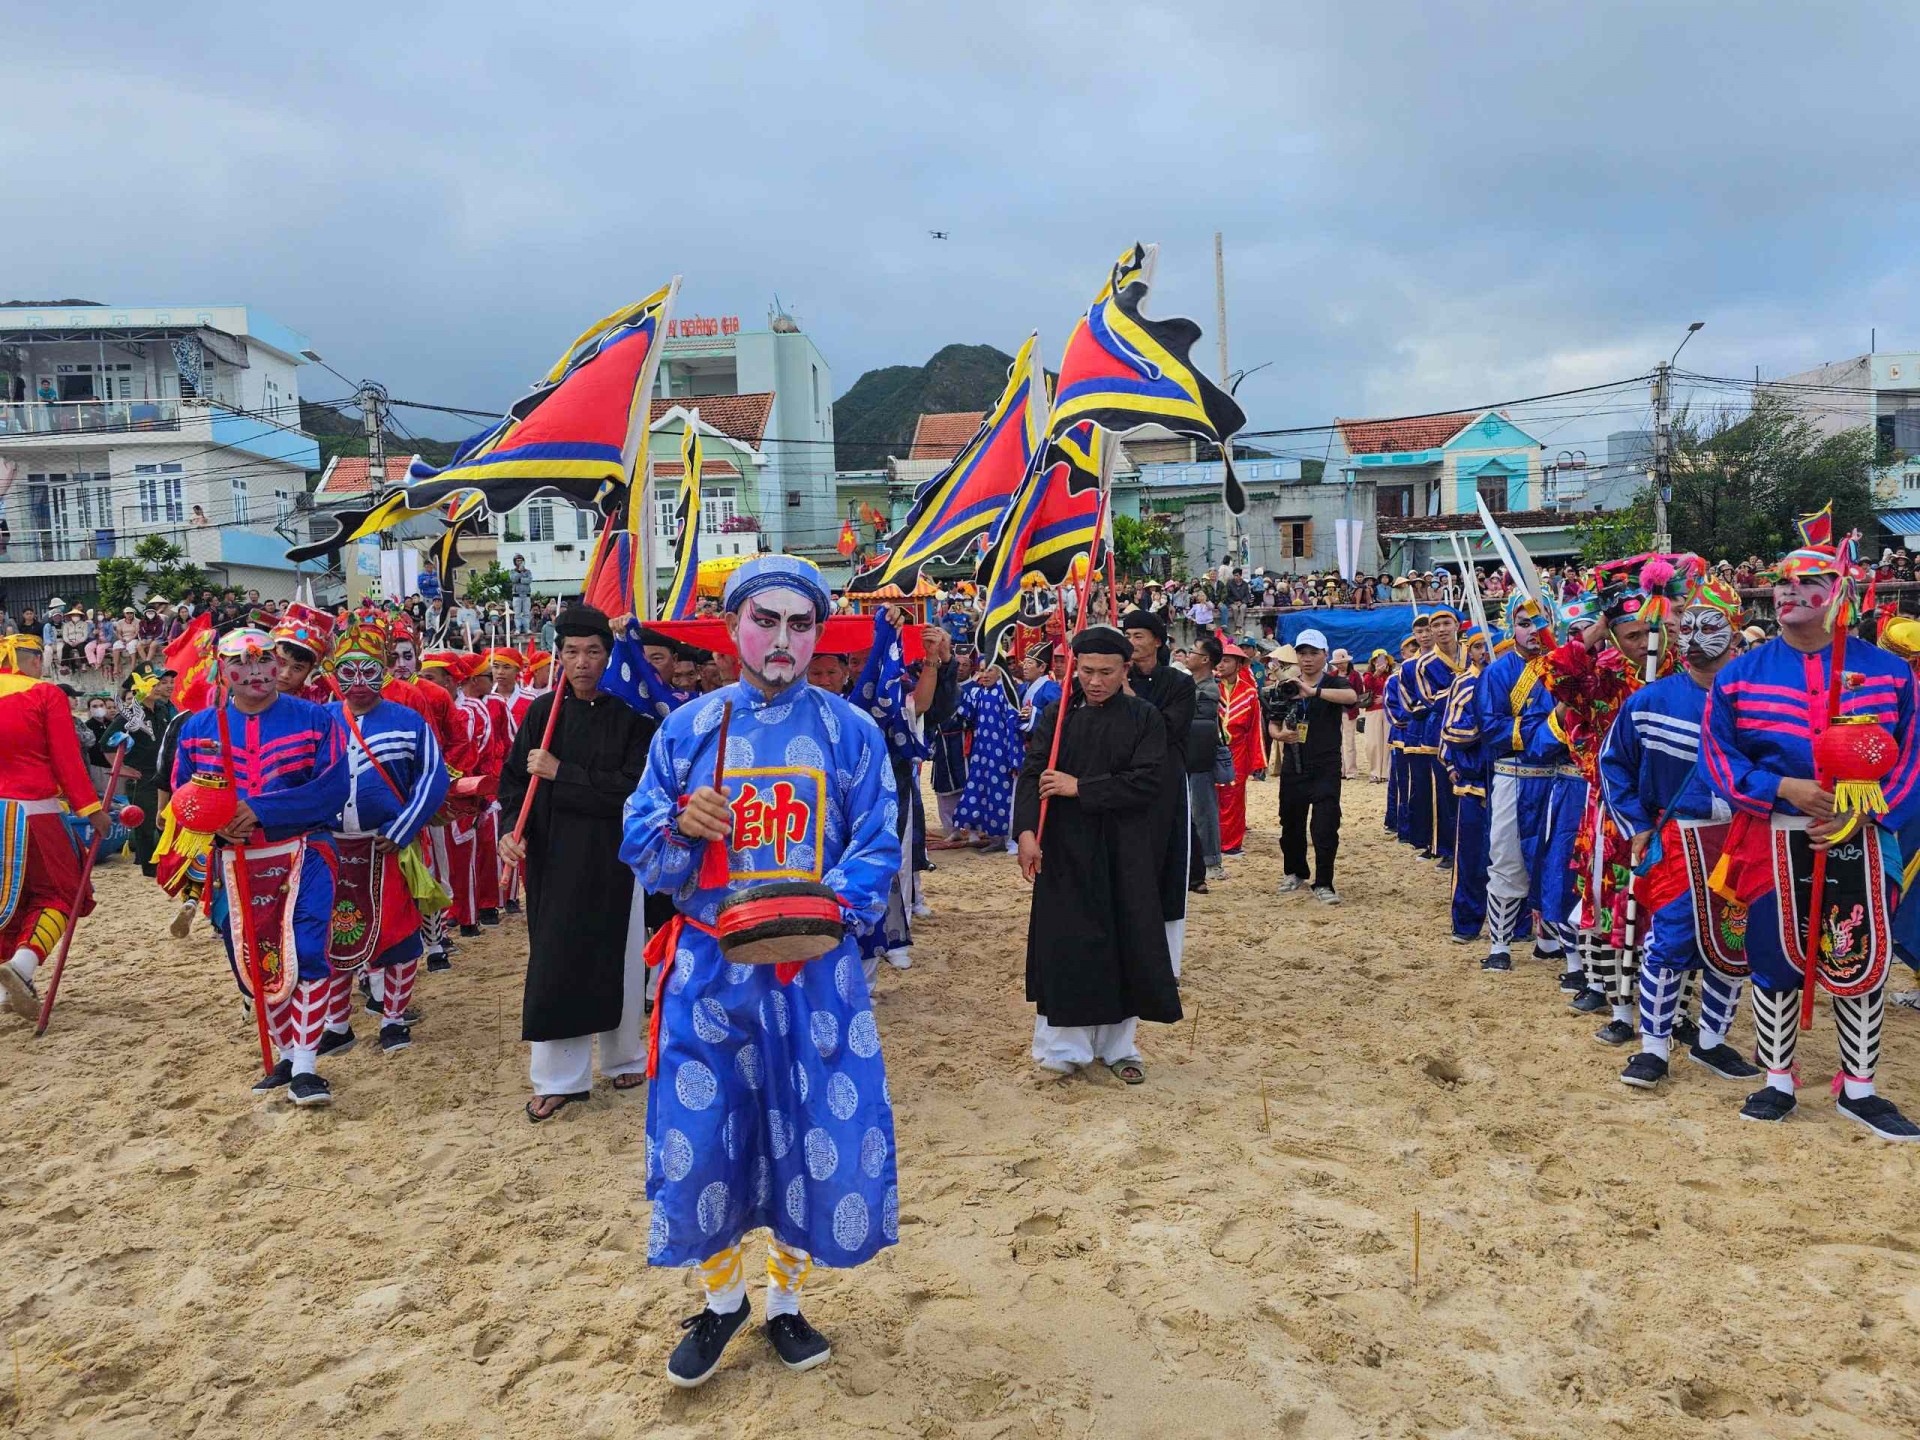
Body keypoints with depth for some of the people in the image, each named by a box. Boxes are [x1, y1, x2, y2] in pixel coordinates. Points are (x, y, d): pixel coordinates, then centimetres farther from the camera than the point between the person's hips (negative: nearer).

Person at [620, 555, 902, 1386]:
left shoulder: (850, 733, 1)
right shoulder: (686, 730, 4)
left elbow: (878, 849, -2)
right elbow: (640, 848, 3)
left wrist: (828, 905, -21)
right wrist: (681, 825, -19)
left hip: (815, 969, 0)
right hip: (709, 967, 1)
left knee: (817, 1138, 6)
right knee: (698, 1138, 3)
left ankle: (785, 1301, 32)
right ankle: (721, 1301, 31)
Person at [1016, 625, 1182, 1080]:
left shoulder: (1145, 718, 0)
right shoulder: (1057, 715, 3)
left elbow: (1147, 782, -11)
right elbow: (1032, 775, -5)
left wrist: (1080, 787, -15)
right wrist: (1027, 831, -20)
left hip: (1125, 854, 0)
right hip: (1064, 850, 0)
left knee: (1123, 943, 5)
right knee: (1064, 944, 0)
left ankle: (1118, 1045, 20)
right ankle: (1064, 1043, 13)